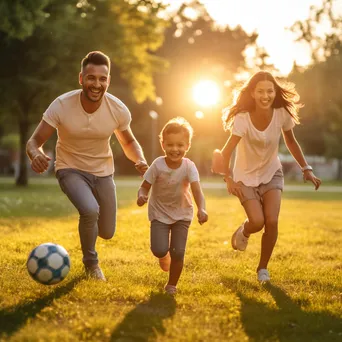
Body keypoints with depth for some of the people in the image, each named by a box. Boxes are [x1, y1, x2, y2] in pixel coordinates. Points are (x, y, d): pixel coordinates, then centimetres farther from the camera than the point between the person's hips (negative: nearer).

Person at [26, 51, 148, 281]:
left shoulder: (118, 110, -18)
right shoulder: (61, 106, -25)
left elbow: (129, 143, 1)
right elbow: (35, 141, -19)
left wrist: (140, 159, -22)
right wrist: (36, 155, -44)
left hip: (103, 172, 3)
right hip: (71, 169, -3)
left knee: (107, 233, 9)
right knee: (90, 210, -32)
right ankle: (91, 264, -3)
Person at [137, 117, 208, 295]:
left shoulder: (189, 167, -21)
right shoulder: (158, 165, -20)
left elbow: (197, 190, -33)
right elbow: (144, 187, -15)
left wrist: (201, 209, -53)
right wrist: (141, 196, -40)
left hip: (182, 214, 0)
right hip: (159, 213, 0)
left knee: (178, 252, -6)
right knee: (159, 250, -15)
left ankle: (172, 285, 19)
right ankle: (164, 256, 25)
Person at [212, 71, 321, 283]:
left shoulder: (282, 114, -16)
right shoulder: (243, 118, -26)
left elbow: (291, 142, 3)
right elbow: (226, 152, -31)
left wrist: (306, 169, 0)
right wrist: (228, 179, -45)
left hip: (272, 173, 2)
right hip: (246, 176, -2)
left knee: (272, 221, -13)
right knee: (257, 222, -17)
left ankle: (263, 268, 10)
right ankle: (243, 233, 23)